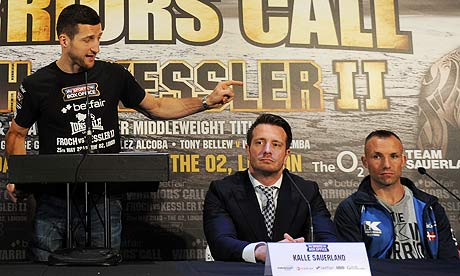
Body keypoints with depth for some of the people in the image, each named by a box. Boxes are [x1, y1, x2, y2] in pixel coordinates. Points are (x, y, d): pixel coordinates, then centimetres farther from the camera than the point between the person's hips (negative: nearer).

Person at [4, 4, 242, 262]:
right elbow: (17, 133, 12)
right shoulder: (37, 84, -1)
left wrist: (207, 102, 5)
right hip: (54, 200, -1)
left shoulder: (114, 75, 3)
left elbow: (155, 107, 14)